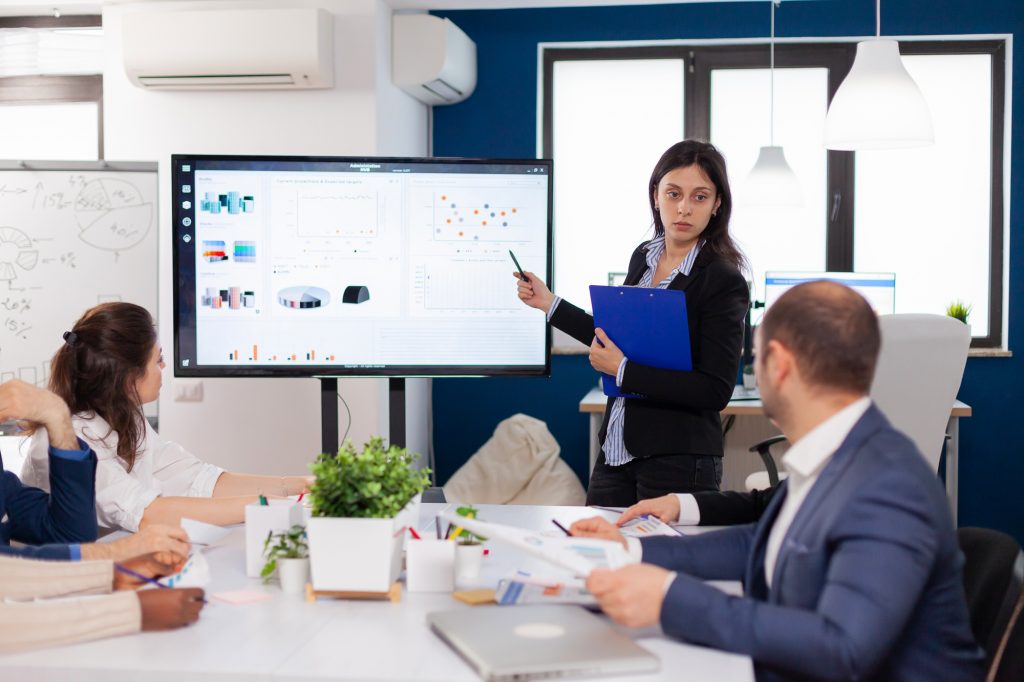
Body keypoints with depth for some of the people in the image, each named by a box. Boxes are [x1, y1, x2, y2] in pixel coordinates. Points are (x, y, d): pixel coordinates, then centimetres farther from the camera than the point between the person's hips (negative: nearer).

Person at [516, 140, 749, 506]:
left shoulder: (723, 282, -13)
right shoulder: (644, 257, 7)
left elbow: (716, 390, -19)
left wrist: (623, 370, -19)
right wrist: (549, 304, 18)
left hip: (677, 462, -6)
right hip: (617, 452, 7)